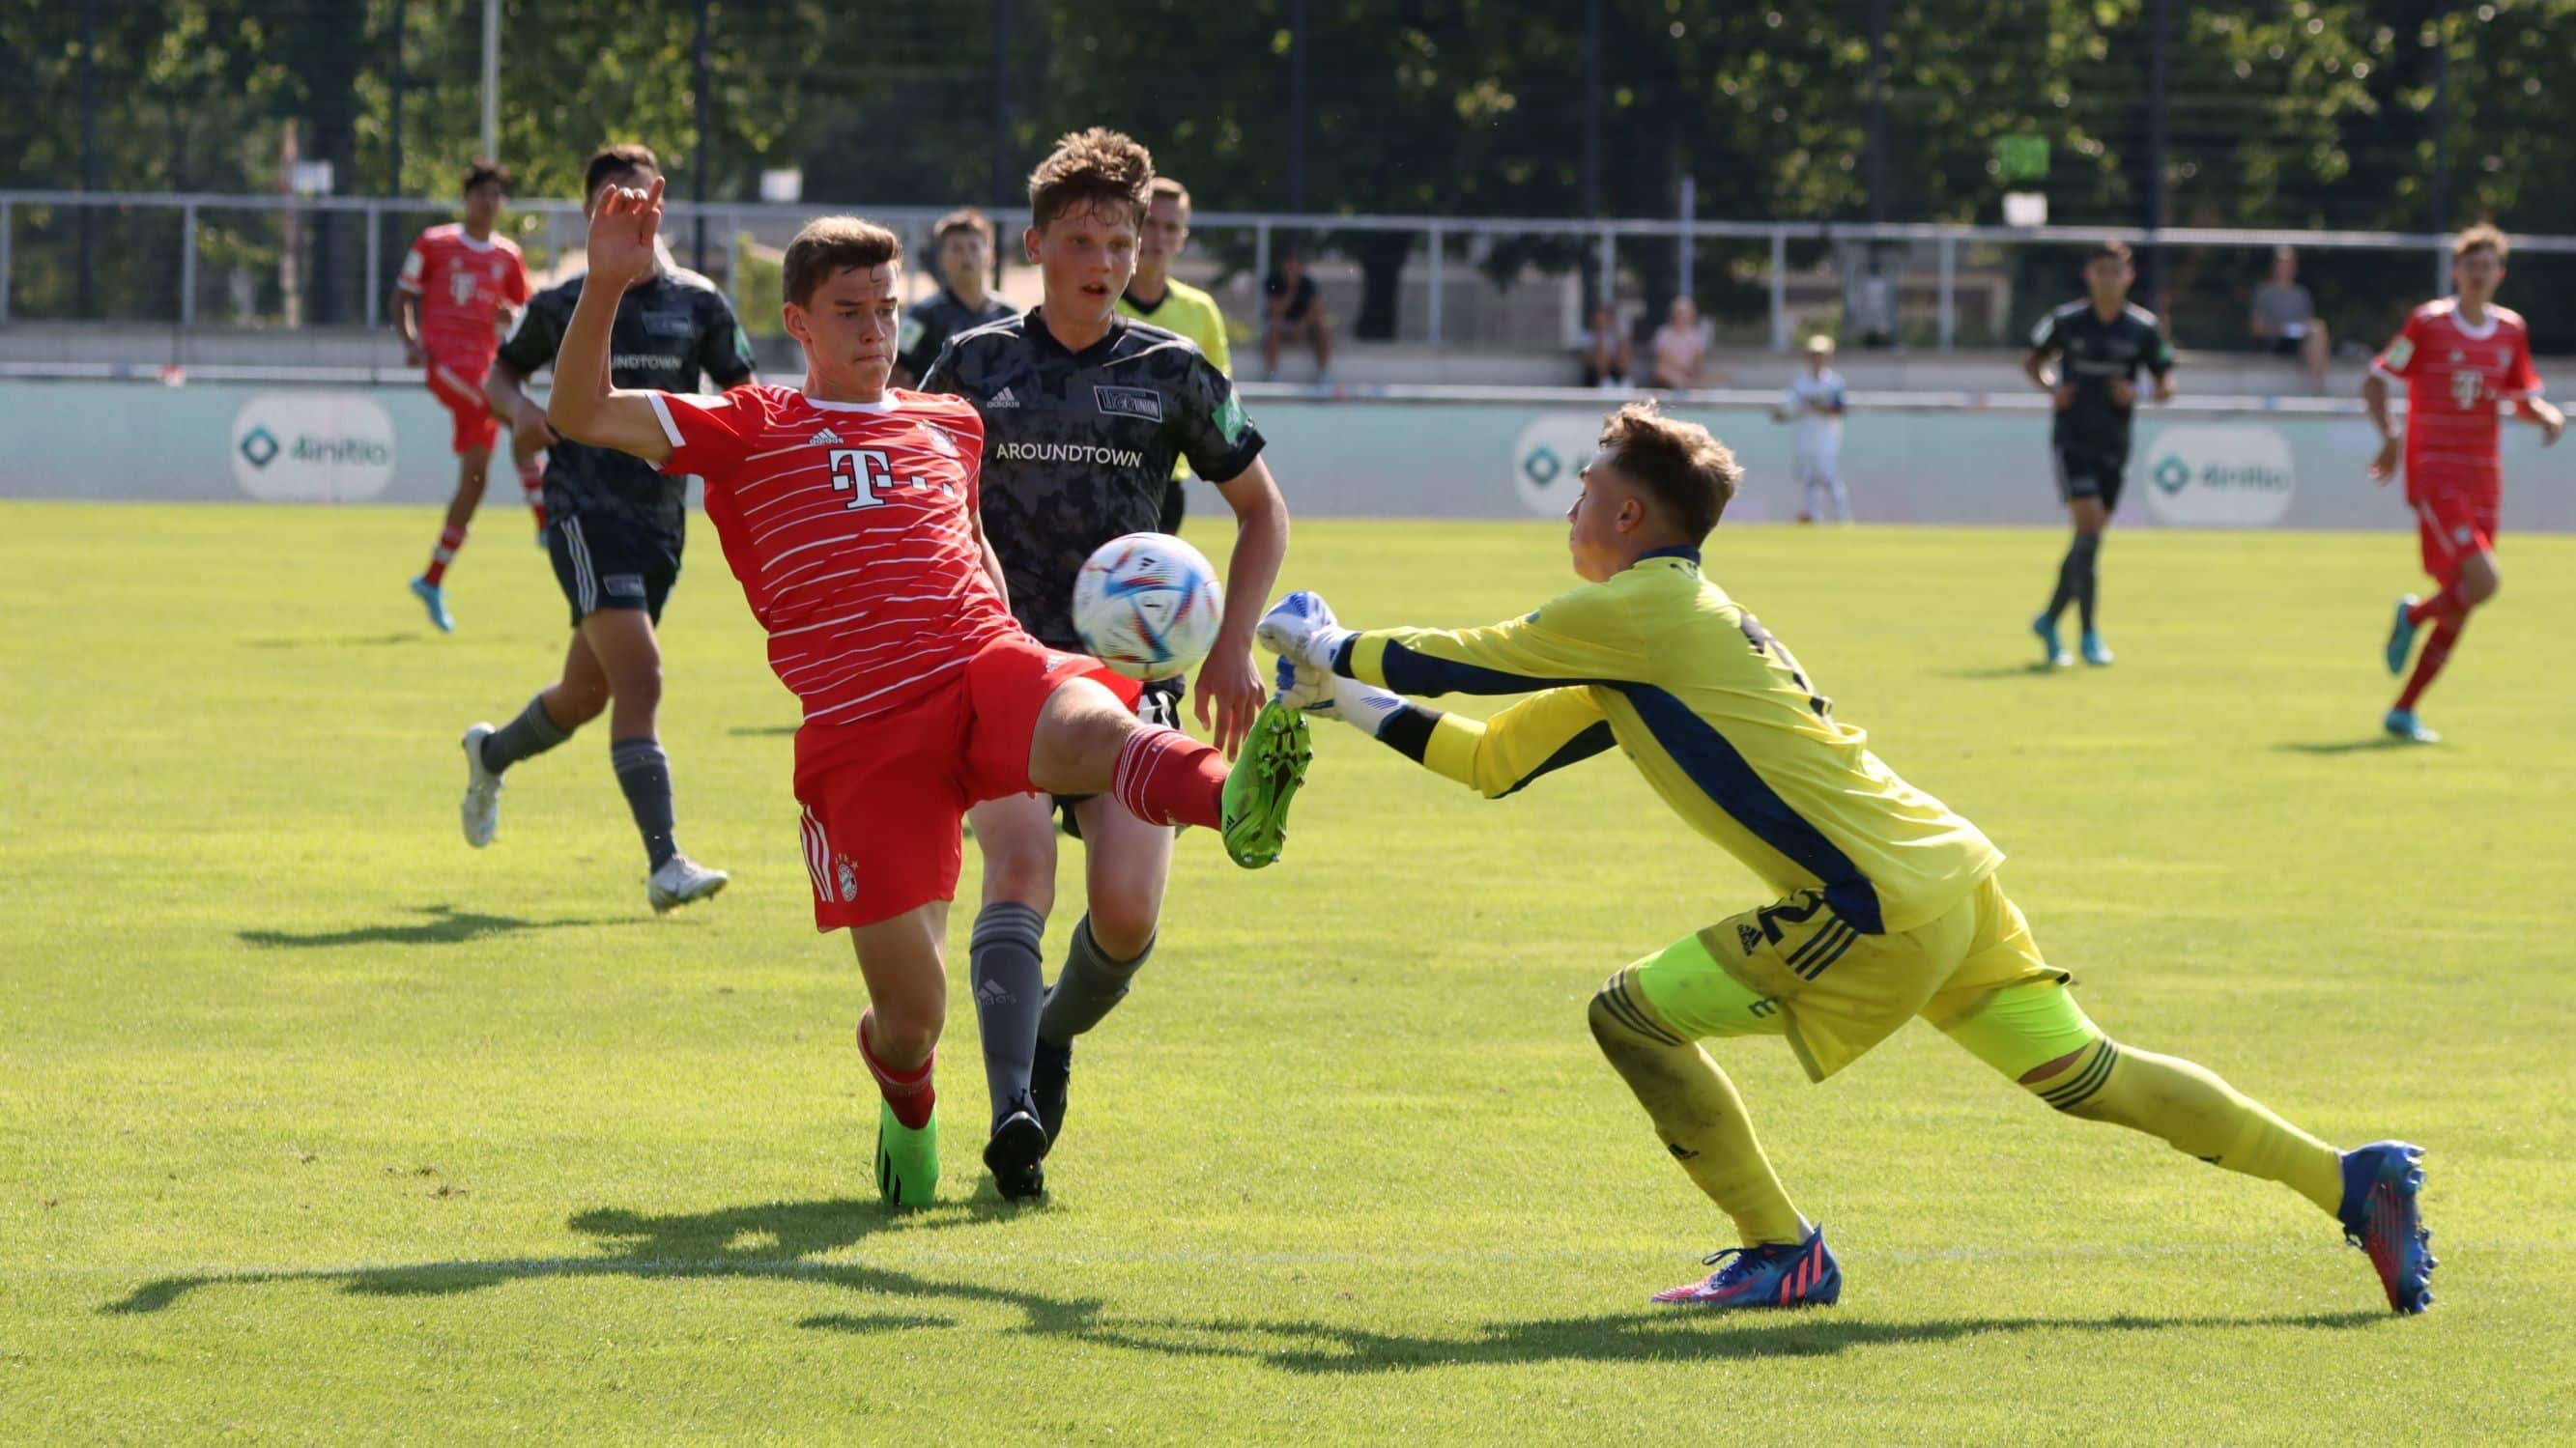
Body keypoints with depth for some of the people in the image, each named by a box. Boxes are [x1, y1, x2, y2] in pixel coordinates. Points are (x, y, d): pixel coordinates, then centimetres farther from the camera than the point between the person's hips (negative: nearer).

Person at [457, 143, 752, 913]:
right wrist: (519, 407, -5)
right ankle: (665, 864, -22)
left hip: (660, 515, 4)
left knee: (587, 691, 16)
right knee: (639, 675, -19)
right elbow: (500, 370, 17)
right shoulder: (562, 306, 3)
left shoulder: (697, 303, 6)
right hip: (584, 508, -4)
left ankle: (491, 754, 48)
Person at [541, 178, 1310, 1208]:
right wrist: (606, 285, -13)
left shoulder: (948, 427, 25)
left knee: (1094, 730, -37)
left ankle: (1232, 802, -70)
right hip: (861, 734, -2)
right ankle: (908, 1107, 32)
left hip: (985, 671, 2)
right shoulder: (749, 432, 12)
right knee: (910, 1017, -5)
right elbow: (580, 415, 2)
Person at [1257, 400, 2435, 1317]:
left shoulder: (1636, 611, -6)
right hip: (1950, 874, 10)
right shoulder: (1638, 642, 21)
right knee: (2089, 1076, 11)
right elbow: (1497, 761, 25)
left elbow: (1462, 661, -3)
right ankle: (2351, 1181, 8)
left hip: (1878, 906, -10)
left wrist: (1333, 652, 14)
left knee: (1633, 1015, -4)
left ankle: (1782, 1254, 4)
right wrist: (1357, 704, 24)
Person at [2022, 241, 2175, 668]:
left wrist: (2139, 394, -14)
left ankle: (2050, 621, 28)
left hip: (2114, 445, 3)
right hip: (2072, 437, -3)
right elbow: (2033, 362, 13)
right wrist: (2050, 387, -8)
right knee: (2089, 527, -16)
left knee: (2090, 537, 8)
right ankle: (2089, 634, -12)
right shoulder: (2066, 321, -1)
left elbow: (2166, 382, 6)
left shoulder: (2144, 328, 1)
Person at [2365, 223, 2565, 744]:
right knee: (2482, 582, -22)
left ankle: (2404, 711, 15)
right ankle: (2414, 614, 10)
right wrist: (2390, 434, -14)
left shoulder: (2511, 330, 9)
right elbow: (2375, 381, 1)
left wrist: (2547, 413, -5)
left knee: (2463, 602, 5)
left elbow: (2523, 399, 17)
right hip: (2434, 476, -6)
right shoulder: (2428, 323, -5)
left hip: (2483, 481, 6)